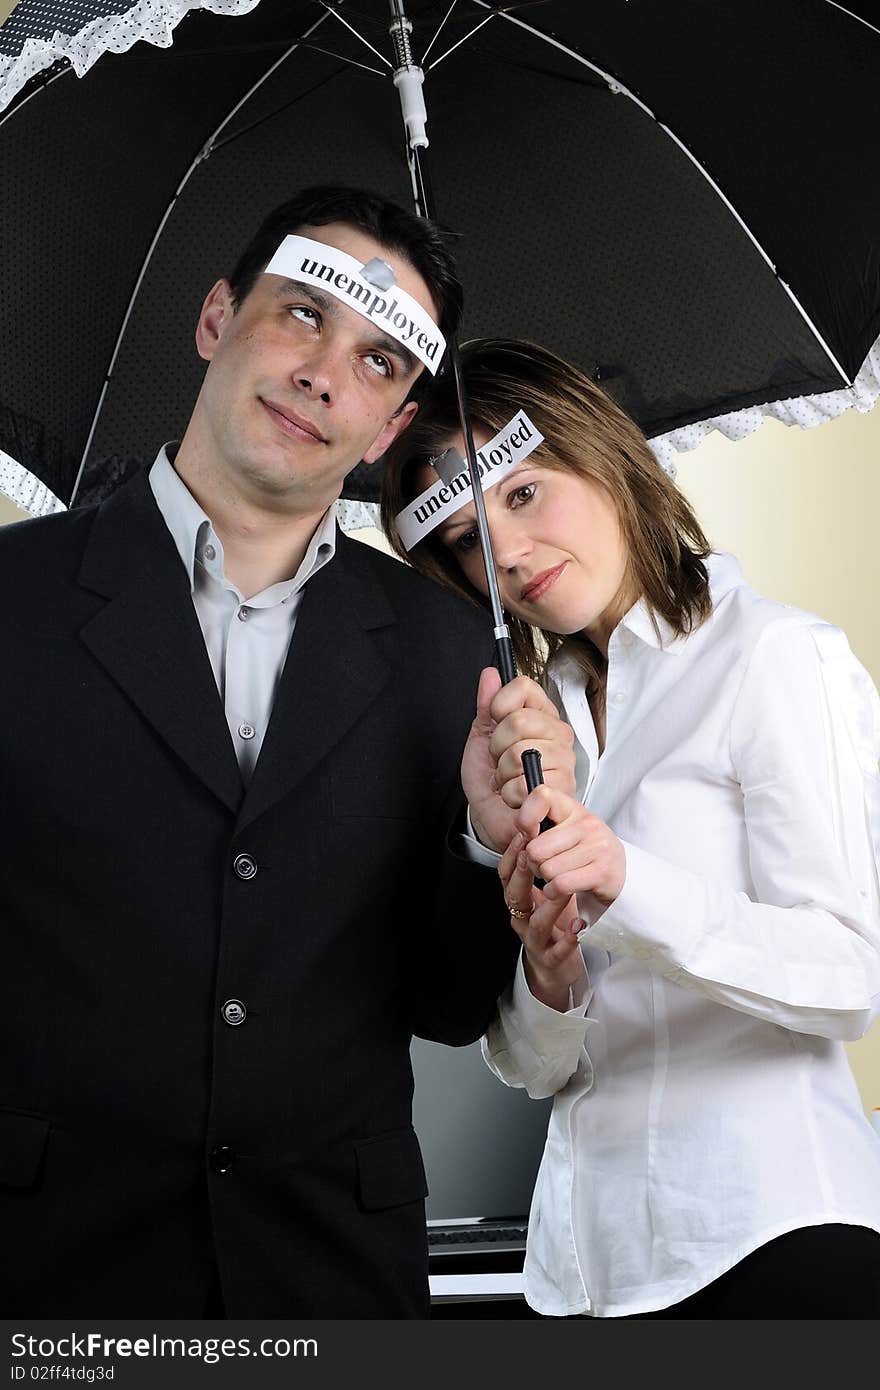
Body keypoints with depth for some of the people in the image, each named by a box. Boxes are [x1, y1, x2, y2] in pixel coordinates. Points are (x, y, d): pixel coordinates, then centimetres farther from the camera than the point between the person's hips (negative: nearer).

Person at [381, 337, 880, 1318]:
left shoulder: (772, 655, -6)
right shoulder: (528, 723, 10)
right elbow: (535, 1070, 10)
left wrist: (626, 882, -26)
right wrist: (547, 982, -13)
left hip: (770, 1233, -5)